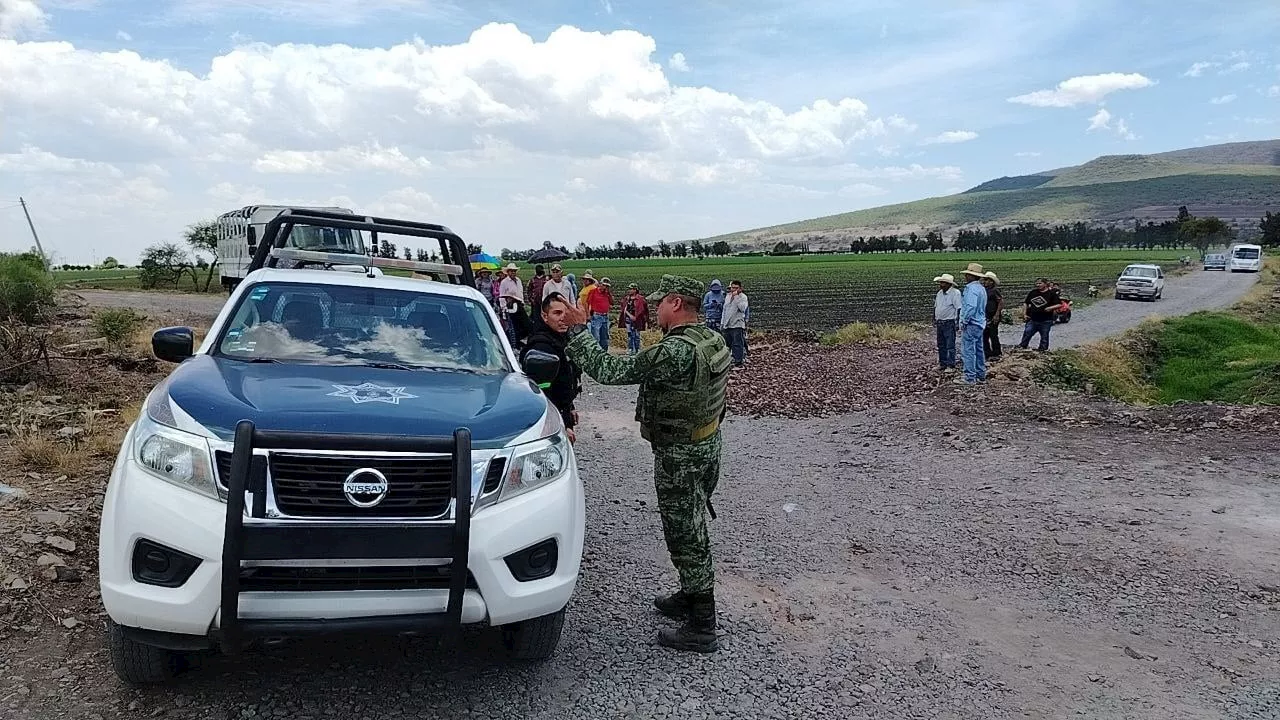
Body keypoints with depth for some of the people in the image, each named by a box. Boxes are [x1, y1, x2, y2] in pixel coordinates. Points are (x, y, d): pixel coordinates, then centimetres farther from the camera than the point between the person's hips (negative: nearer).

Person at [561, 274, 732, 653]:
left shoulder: (674, 352, -28)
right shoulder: (713, 340, 2)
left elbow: (609, 370, -25)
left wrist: (579, 330, -15)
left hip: (680, 457, -9)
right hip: (708, 445, 9)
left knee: (686, 537, 0)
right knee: (692, 532, 22)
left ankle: (702, 629, 10)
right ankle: (691, 597, 38)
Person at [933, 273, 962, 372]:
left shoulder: (955, 293, -10)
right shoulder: (939, 293, 12)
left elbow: (958, 309, -12)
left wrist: (957, 322, -15)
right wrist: (934, 320, 21)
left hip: (949, 323, -7)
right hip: (939, 322, 7)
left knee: (950, 345, -4)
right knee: (941, 345, 13)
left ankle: (950, 365, 1)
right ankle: (942, 363, 22)